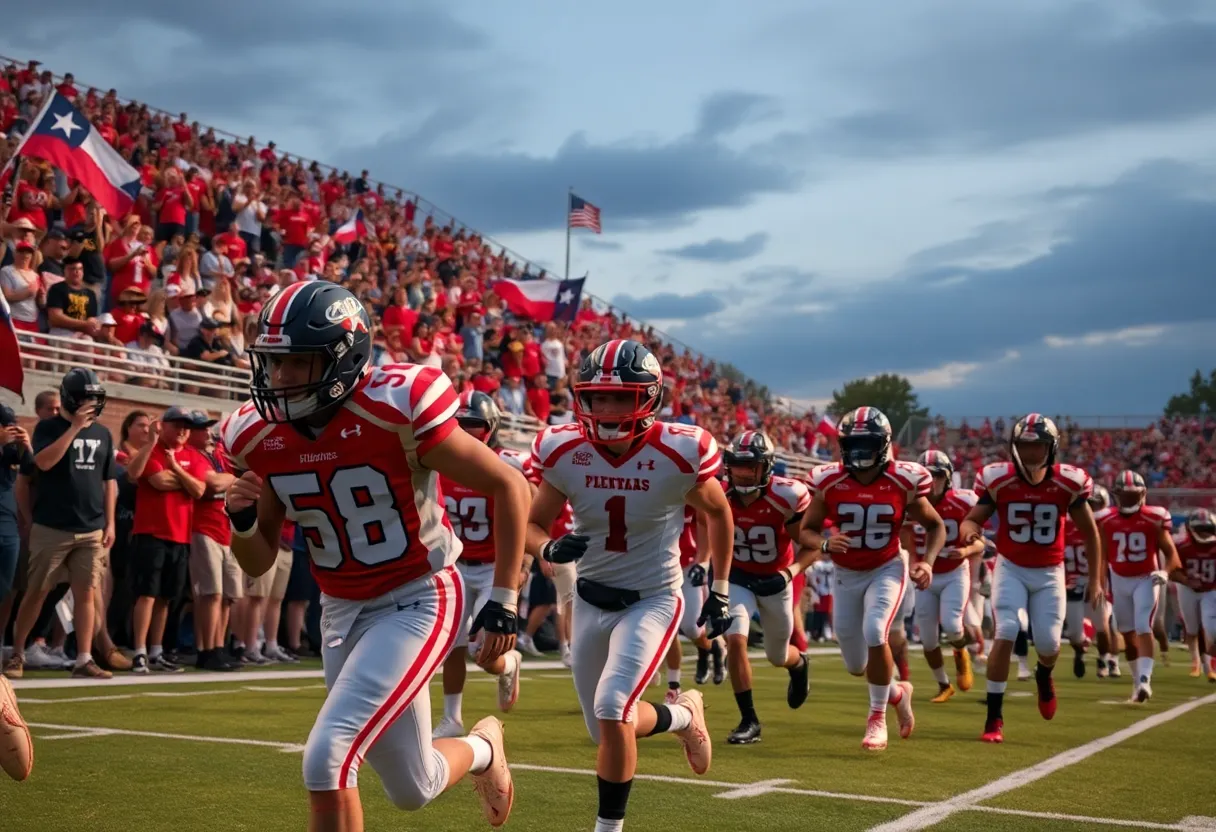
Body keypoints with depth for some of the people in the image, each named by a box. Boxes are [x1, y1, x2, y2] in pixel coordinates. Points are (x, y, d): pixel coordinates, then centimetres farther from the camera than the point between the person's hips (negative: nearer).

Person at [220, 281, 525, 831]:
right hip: (341, 610, 6)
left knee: (326, 759, -18)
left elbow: (509, 487, -13)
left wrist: (504, 603, -13)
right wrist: (243, 522, -17)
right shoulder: (257, 437, -5)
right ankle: (481, 750, 47)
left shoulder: (396, 411, -22)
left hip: (417, 600, -6)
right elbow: (259, 563, 6)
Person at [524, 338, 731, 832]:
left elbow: (718, 513, 1)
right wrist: (550, 548, -26)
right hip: (591, 601, 4)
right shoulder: (563, 452, -13)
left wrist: (720, 591, 6)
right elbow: (533, 526, -2)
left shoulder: (679, 453, -19)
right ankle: (683, 715, 45)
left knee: (612, 710, -22)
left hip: (652, 600, -4)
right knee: (608, 730, 14)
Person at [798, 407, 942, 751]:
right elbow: (806, 530, -5)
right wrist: (825, 544, -27)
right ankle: (897, 692, 41)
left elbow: (935, 526, 0)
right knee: (856, 666, 8)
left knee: (874, 633, -27)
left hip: (887, 569, -2)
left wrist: (927, 562, -16)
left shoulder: (904, 482, -15)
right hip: (847, 574, 2)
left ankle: (877, 718, -7)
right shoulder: (829, 482, -14)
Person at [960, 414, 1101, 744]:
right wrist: (969, 531, -34)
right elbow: (972, 519, -8)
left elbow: (1089, 531, 1)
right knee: (1005, 635, -16)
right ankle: (994, 718, -9)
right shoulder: (998, 479, -14)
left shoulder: (1068, 483, -12)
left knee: (1049, 643, 0)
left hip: (1049, 572, 1)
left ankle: (1044, 675, 40)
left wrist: (1095, 578, 3)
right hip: (1011, 568, -1)